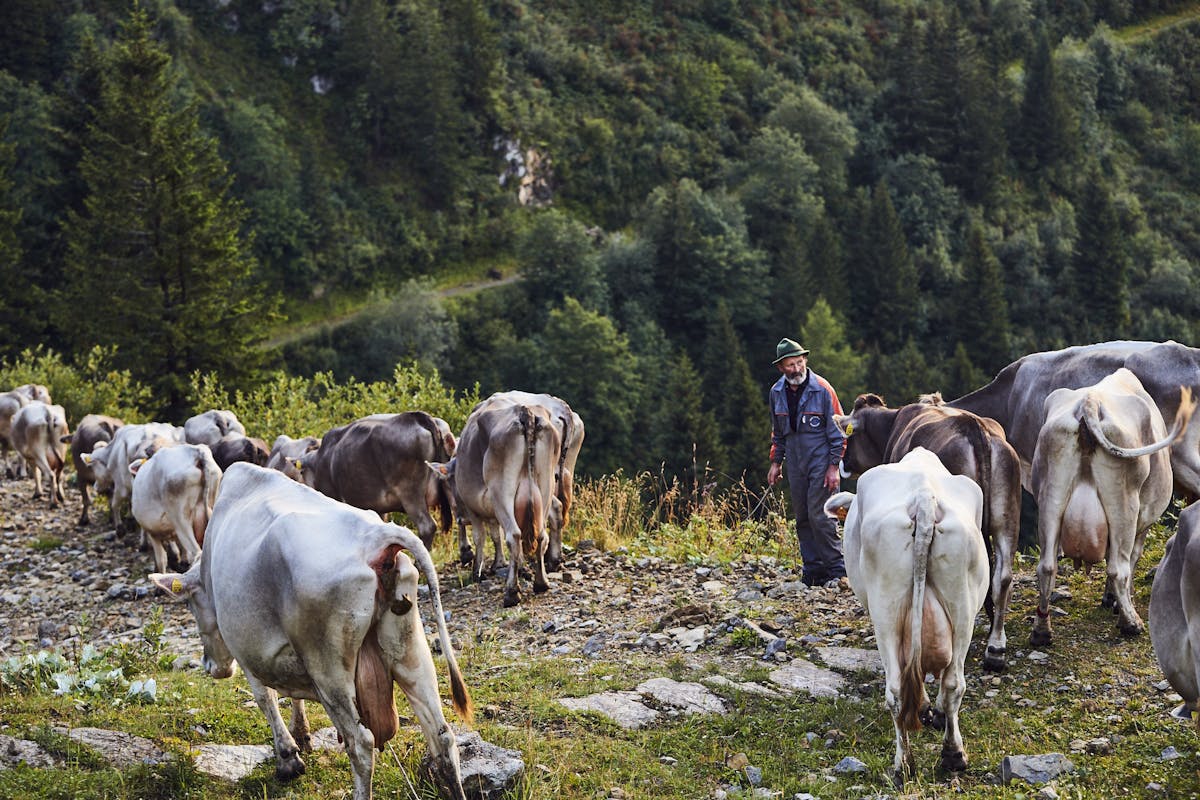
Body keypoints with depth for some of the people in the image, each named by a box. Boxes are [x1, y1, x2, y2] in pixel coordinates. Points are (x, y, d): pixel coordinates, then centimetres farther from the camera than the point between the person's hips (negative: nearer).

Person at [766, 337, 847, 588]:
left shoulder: (822, 389, -10)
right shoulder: (777, 392, 6)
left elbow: (836, 430, -7)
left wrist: (834, 466, -10)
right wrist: (776, 462, 14)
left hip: (821, 460, -6)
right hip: (795, 462, 6)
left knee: (819, 515, -12)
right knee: (803, 518, 7)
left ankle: (836, 569, -4)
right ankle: (813, 570, 14)